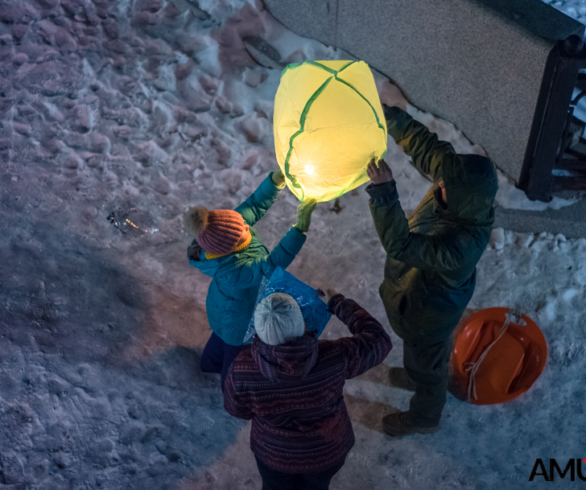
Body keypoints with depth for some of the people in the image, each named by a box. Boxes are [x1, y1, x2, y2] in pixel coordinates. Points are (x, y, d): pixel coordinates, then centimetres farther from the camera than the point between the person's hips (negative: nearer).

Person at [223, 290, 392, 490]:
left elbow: (237, 410, -13)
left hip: (274, 455, 0)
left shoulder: (242, 370, -35)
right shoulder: (334, 358, -37)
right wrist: (339, 304, -8)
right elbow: (378, 340, -18)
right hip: (327, 453, 0)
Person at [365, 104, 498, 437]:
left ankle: (424, 417, 56)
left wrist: (384, 192, -59)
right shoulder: (458, 176, -26)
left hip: (429, 312, -7)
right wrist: (386, 113, -27)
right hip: (433, 289, 7)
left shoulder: (462, 243, -47)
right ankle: (420, 377, 70)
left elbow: (402, 245, -51)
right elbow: (423, 143, -17)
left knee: (426, 362, 24)